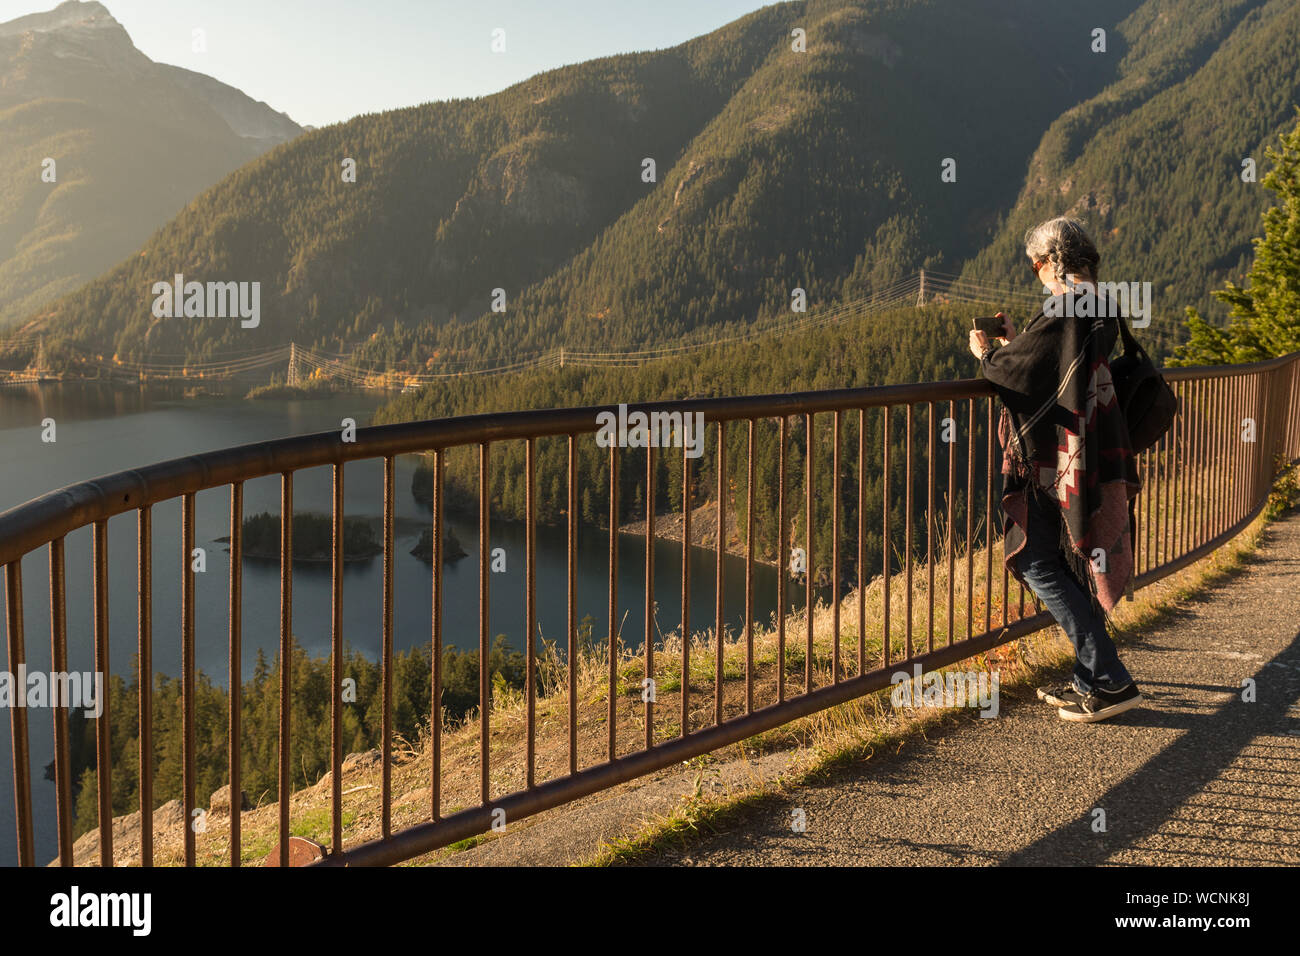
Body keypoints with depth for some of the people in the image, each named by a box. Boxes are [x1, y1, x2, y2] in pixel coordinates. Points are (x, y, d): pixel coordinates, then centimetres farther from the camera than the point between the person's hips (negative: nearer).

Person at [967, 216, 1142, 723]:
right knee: (1069, 566, 16)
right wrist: (1014, 341, 28)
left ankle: (1110, 681, -3)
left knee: (1039, 564, -4)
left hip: (1060, 462, -10)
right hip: (1095, 455, 10)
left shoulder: (1064, 308, -16)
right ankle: (1091, 680, 23)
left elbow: (1019, 369, -15)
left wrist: (986, 354, 5)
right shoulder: (1100, 307, 13)